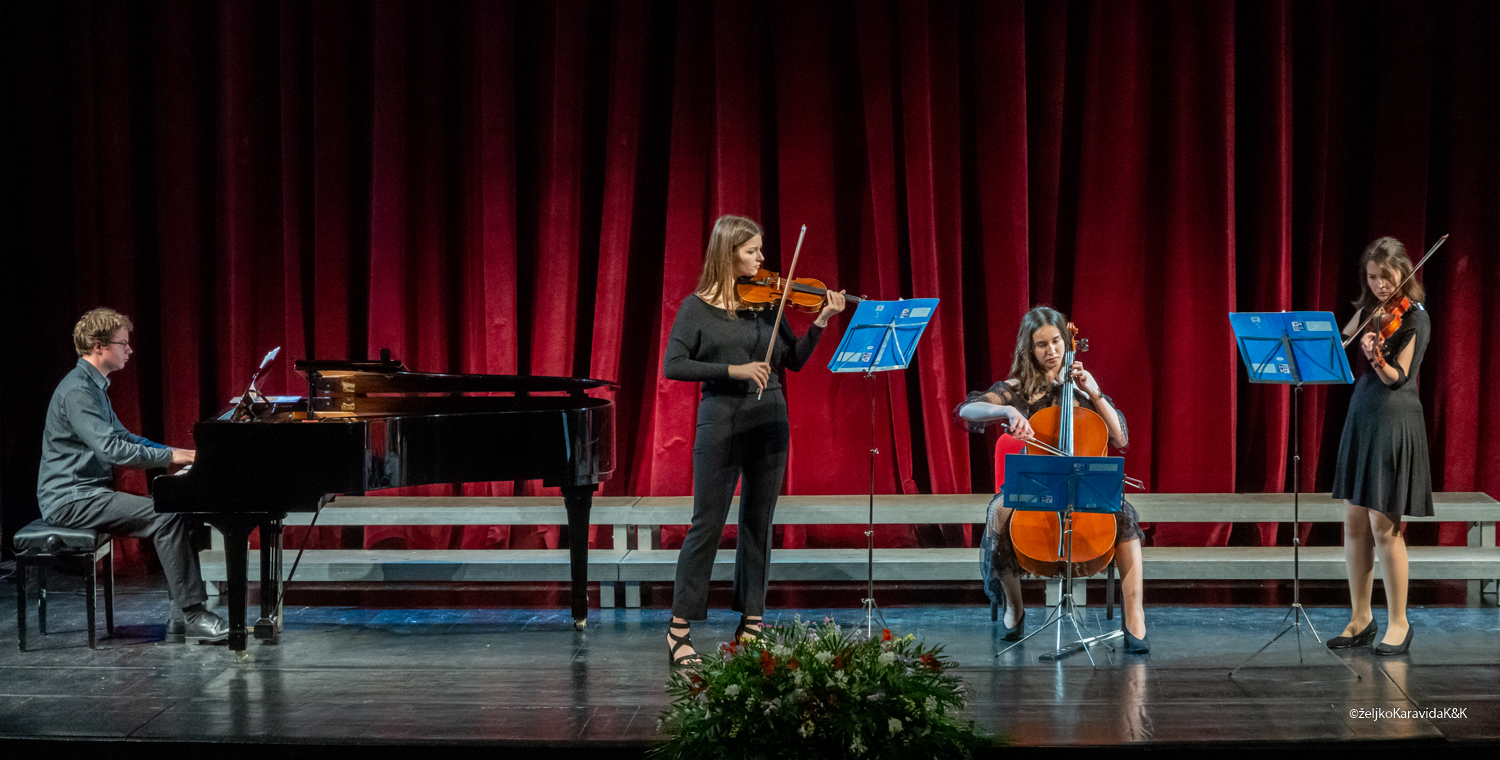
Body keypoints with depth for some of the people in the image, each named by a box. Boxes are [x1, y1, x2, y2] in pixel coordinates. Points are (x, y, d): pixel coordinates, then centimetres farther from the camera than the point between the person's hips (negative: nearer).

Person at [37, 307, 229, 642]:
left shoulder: (94, 386, 18)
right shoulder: (77, 391, -17)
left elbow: (121, 436, 26)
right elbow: (111, 449, -26)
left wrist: (176, 452, 12)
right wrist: (169, 456, -20)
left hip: (89, 493, 10)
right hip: (71, 499, -10)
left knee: (177, 513, -2)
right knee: (167, 517, -23)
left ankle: (181, 616, -7)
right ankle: (192, 616, -21)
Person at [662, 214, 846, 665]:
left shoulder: (766, 302, 8)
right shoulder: (697, 307, -4)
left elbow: (794, 360, 8)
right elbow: (673, 366, -11)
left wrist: (820, 323, -7)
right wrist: (732, 370, -19)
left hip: (770, 424, 4)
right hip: (721, 423, -4)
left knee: (758, 524, 9)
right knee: (707, 524, -4)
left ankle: (751, 621, 19)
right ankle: (680, 628, 2)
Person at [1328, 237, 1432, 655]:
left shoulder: (1415, 318, -9)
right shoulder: (1369, 311, 11)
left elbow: (1397, 378, -16)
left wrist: (1376, 358, -36)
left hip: (1394, 424, -7)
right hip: (1361, 417, 7)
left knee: (1383, 526, -6)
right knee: (1354, 523, 7)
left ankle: (1398, 623, 4)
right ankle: (1360, 617, 16)